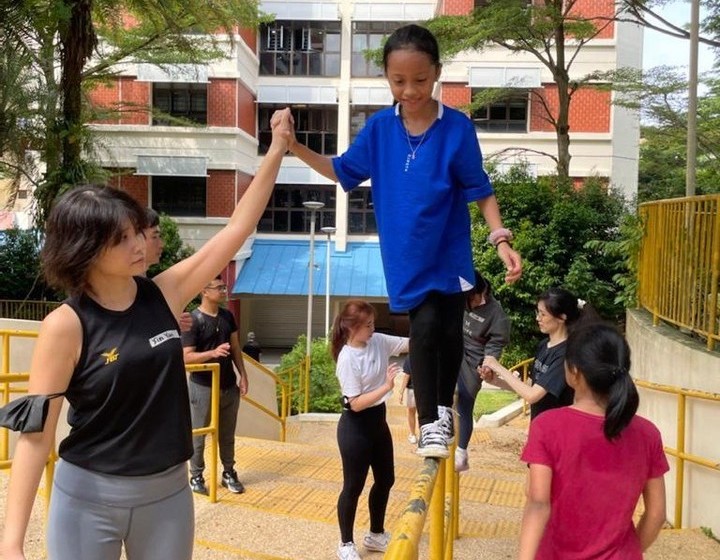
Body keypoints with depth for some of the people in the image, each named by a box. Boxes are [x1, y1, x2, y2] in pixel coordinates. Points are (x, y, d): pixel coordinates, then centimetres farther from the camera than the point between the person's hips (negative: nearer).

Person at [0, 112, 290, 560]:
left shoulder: (165, 294, -4)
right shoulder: (67, 325, -15)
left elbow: (237, 229, -1)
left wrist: (277, 152, -1)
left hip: (168, 492, 4)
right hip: (89, 497, -4)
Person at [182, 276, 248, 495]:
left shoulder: (227, 316, 5)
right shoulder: (193, 320, -14)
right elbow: (186, 356, -18)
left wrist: (243, 374, 6)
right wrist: (213, 353, -31)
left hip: (229, 386, 6)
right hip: (202, 387, -5)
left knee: (227, 434, 16)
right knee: (198, 435, 7)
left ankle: (229, 473, 28)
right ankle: (196, 476, 21)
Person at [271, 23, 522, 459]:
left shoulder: (457, 127, -13)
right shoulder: (379, 127, -6)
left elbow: (481, 191, -7)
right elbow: (343, 172, 7)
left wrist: (502, 241, -19)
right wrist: (294, 145, -5)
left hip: (449, 253, 0)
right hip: (407, 259, 1)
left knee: (449, 332, 8)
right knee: (425, 330, -5)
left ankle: (444, 410, 33)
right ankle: (429, 421, 14)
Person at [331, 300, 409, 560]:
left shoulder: (379, 341, -2)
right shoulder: (347, 359, -22)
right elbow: (356, 403, -24)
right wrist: (387, 386, -30)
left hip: (378, 420, 8)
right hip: (356, 426, -8)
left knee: (385, 480, 19)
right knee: (353, 486, 5)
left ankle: (376, 534, 39)